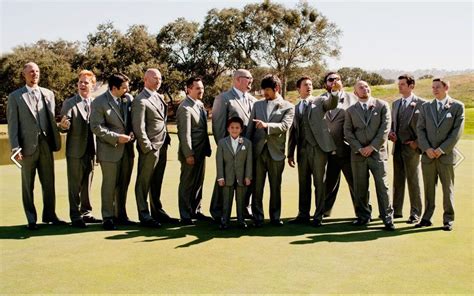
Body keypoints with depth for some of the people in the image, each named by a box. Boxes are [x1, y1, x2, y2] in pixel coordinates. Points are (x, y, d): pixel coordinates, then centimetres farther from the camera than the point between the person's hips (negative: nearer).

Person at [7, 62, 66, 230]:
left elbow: (52, 119, 11)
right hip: (28, 146, -3)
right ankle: (31, 220, 16)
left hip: (46, 145, 3)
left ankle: (49, 215, 22)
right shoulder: (15, 97, 2)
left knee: (49, 183, 9)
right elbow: (12, 124, -2)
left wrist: (55, 140, 2)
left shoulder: (48, 94, 11)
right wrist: (15, 148, -10)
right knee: (28, 185, 6)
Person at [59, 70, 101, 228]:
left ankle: (86, 213, 24)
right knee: (75, 185, 3)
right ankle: (75, 216, 11)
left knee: (87, 183, 13)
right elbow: (65, 127, -8)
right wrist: (64, 126, -30)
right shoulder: (69, 103, -3)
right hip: (75, 151, -4)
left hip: (90, 150, 4)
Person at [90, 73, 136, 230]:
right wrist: (116, 138, -16)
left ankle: (121, 215, 26)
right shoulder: (99, 102, -10)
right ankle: (108, 217, 14)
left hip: (127, 148, 5)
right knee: (109, 185, 2)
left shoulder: (129, 98, 4)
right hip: (110, 149, -5)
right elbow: (96, 127, -12)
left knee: (123, 185, 13)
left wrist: (131, 132, -4)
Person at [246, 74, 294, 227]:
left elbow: (285, 126, -11)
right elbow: (250, 127, 12)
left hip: (276, 151, -2)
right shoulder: (257, 105, 13)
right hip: (258, 150, 2)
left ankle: (275, 216, 18)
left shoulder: (288, 107, 3)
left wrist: (267, 125, -24)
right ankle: (257, 217, 12)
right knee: (257, 186, 3)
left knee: (276, 186, 7)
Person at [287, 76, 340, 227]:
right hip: (302, 149, 4)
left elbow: (332, 103, -17)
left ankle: (318, 216, 7)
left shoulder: (320, 101, 6)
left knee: (319, 182, 0)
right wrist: (290, 153, 9)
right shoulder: (296, 108, 14)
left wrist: (335, 90, -37)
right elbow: (293, 131, 14)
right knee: (303, 183, 9)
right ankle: (303, 214, 19)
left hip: (318, 147, -3)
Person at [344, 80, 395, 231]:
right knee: (360, 188, 6)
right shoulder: (351, 110, 10)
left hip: (377, 152, -2)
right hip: (358, 154, 2)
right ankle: (363, 216, 18)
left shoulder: (382, 105, 4)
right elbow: (347, 132, 4)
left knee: (382, 186, -4)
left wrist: (372, 147, -9)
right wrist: (359, 148, -7)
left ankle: (387, 218, 4)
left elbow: (385, 128, -4)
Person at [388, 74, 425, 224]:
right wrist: (390, 133, 2)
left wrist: (417, 142, -12)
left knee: (413, 181, 1)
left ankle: (415, 213, 10)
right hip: (397, 147, 6)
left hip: (411, 147, -6)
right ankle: (397, 210, 21)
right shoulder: (395, 103, 14)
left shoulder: (421, 104, -7)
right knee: (398, 180, 12)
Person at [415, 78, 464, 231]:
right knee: (428, 188, 7)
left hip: (446, 155, -3)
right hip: (428, 155, 3)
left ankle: (448, 220, 13)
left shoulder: (457, 106, 1)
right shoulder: (426, 106, 10)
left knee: (448, 188, 4)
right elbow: (420, 129, 5)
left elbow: (457, 131, -6)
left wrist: (442, 149, -13)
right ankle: (427, 218, 14)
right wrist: (427, 148, -9)